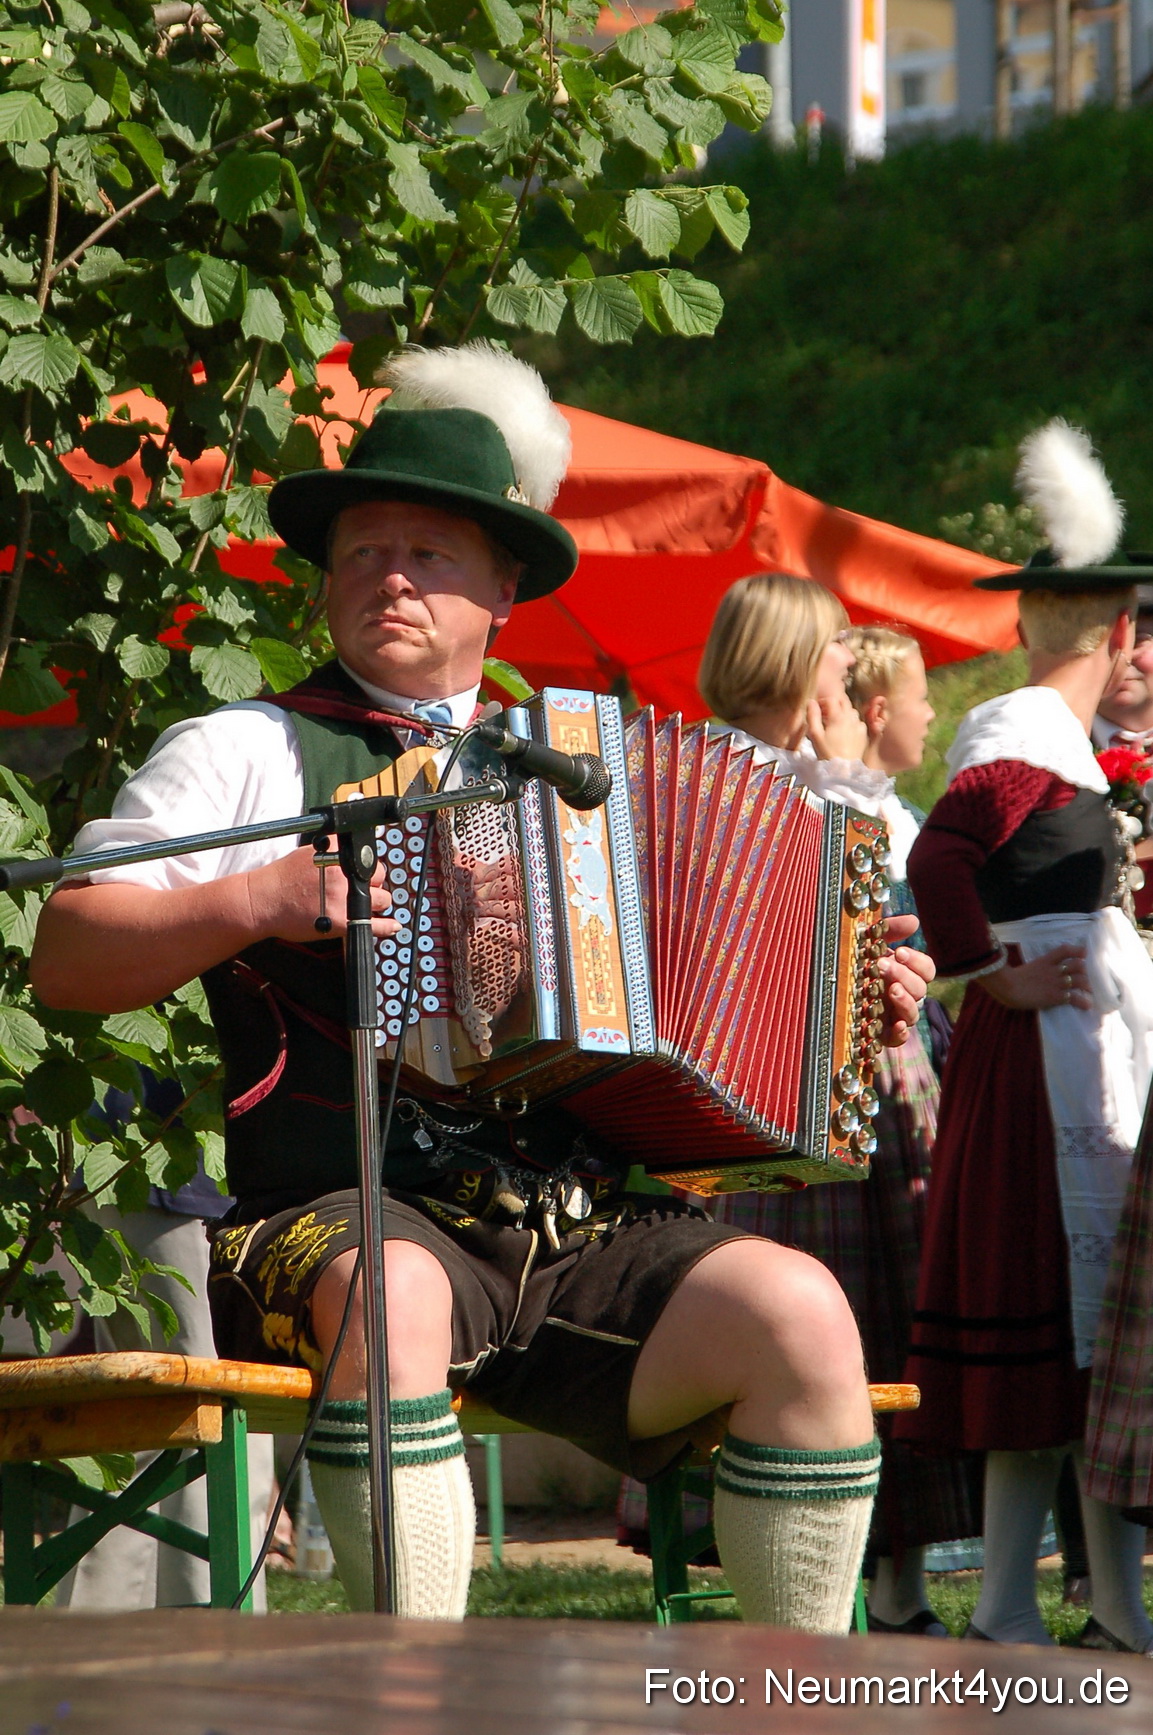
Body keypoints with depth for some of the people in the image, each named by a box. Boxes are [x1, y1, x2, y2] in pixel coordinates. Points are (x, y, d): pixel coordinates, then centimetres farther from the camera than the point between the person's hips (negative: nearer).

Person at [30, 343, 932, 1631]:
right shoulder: (248, 754, 12)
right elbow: (64, 955, 2)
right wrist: (257, 903, -12)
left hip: (585, 1238, 4)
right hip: (348, 1227, -4)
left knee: (801, 1314, -22)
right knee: (392, 1293, -38)